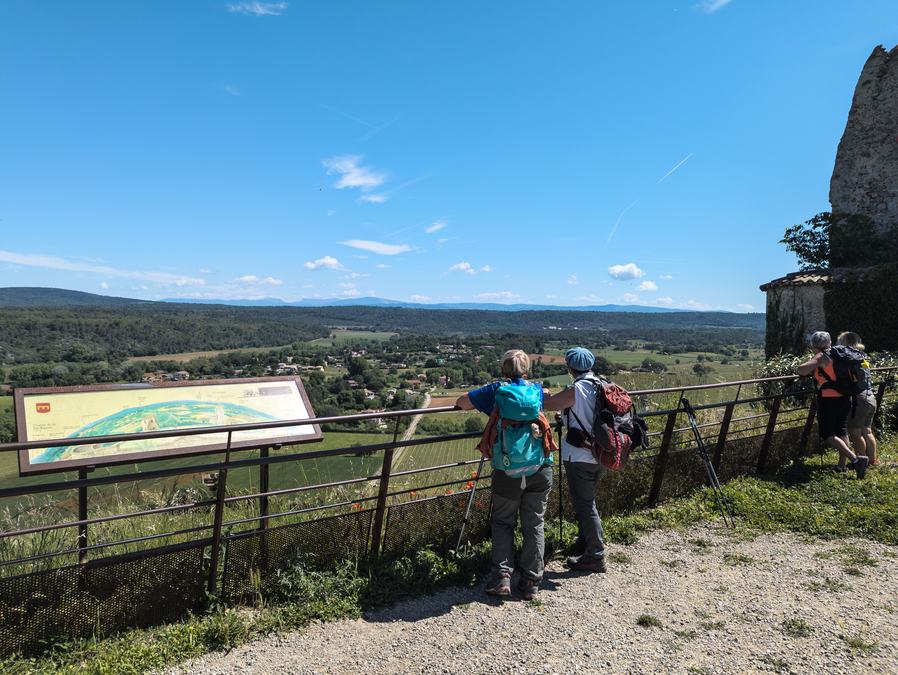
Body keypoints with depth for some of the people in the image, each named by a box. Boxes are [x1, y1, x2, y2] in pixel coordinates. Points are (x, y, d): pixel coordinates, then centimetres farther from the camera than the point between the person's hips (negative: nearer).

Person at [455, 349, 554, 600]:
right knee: (534, 525, 11)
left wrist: (482, 402, 20)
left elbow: (461, 402, 1)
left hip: (506, 471, -2)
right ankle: (531, 583, 14)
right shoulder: (537, 390, 9)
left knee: (502, 523, 14)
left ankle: (502, 577, 6)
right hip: (539, 469, 2)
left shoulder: (497, 390, 1)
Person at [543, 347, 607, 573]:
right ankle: (586, 541, 38)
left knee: (585, 505, 1)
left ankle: (595, 556, 8)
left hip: (578, 457, -8)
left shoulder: (575, 390, -20)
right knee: (587, 501, 23)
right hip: (598, 453, 8)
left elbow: (547, 404, -12)